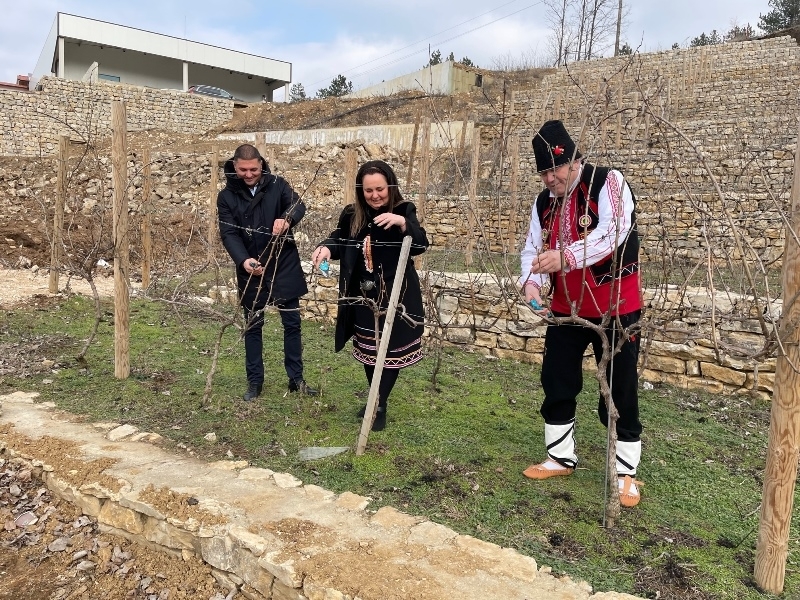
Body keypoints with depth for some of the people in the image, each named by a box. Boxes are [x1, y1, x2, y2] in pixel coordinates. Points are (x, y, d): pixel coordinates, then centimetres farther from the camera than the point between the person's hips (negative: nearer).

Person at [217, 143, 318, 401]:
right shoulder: (227, 196, -3)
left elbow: (299, 205, -15)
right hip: (251, 272, 0)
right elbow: (228, 234, -11)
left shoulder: (277, 185, -2)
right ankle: (255, 381, 21)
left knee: (292, 323, 6)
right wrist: (243, 260, -29)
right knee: (252, 326, 9)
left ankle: (296, 379, 19)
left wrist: (287, 219, -39)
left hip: (285, 268, 0)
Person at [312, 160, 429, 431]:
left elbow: (420, 245, -21)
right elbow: (339, 239, 8)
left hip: (395, 296, -4)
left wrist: (402, 223, -38)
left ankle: (379, 406, 18)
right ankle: (377, 401, 36)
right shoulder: (352, 215, -1)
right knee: (367, 350, 17)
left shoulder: (403, 210, -11)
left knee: (391, 351, 4)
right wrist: (326, 247, -15)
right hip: (362, 297, 4)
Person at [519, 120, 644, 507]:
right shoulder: (544, 202, 6)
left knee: (620, 391, 2)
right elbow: (533, 249, 5)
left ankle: (626, 472, 18)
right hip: (566, 309, 6)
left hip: (614, 308, -6)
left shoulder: (608, 183, -12)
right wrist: (531, 282, -15)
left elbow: (612, 233, -27)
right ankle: (561, 458, 30)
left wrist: (566, 257, -37)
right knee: (556, 384, 11)